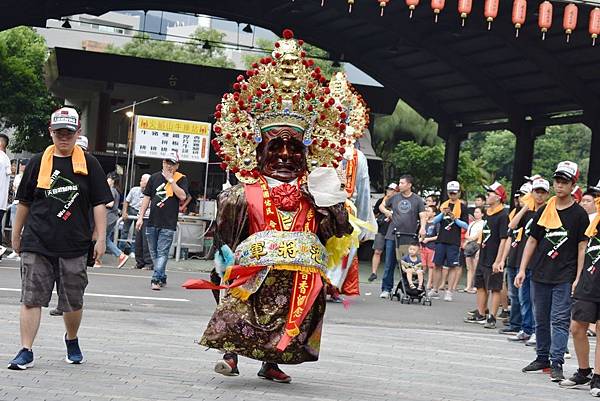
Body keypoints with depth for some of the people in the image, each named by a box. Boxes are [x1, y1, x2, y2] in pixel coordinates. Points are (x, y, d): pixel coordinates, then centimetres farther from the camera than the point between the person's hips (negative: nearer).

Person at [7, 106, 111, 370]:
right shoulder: (38, 162, 7)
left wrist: (100, 239, -2)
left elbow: (99, 204, 4)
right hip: (36, 244, 0)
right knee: (31, 299, -5)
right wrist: (16, 236, 17)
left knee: (73, 302, 9)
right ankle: (25, 352, -1)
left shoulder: (89, 164, 4)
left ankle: (72, 342, 33)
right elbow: (24, 202, 14)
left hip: (74, 245, 0)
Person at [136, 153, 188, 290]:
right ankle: (162, 278, 21)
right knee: (154, 253, 10)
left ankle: (156, 279, -15)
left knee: (162, 253, -11)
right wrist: (140, 217, 7)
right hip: (152, 221, 5)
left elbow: (182, 196, -15)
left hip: (168, 224, -4)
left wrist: (170, 180, -14)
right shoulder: (154, 177, 11)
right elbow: (147, 198, 13)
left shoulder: (181, 179, 1)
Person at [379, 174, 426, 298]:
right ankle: (386, 289, 8)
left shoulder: (418, 200, 3)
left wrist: (422, 227, -22)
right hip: (392, 236, 2)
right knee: (389, 264, 2)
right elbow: (381, 206, 24)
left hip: (409, 238, -2)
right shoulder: (395, 197, 11)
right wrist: (386, 211, 4)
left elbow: (422, 216, -4)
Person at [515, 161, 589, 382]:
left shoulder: (579, 214, -2)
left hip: (564, 278, -4)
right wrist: (522, 270, 6)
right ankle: (542, 358, 23)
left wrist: (578, 279, -9)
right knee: (541, 320, 11)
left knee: (560, 320, -8)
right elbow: (532, 241, 13)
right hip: (540, 276, 4)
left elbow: (582, 248, -3)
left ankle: (556, 363, -7)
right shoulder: (543, 211, 8)